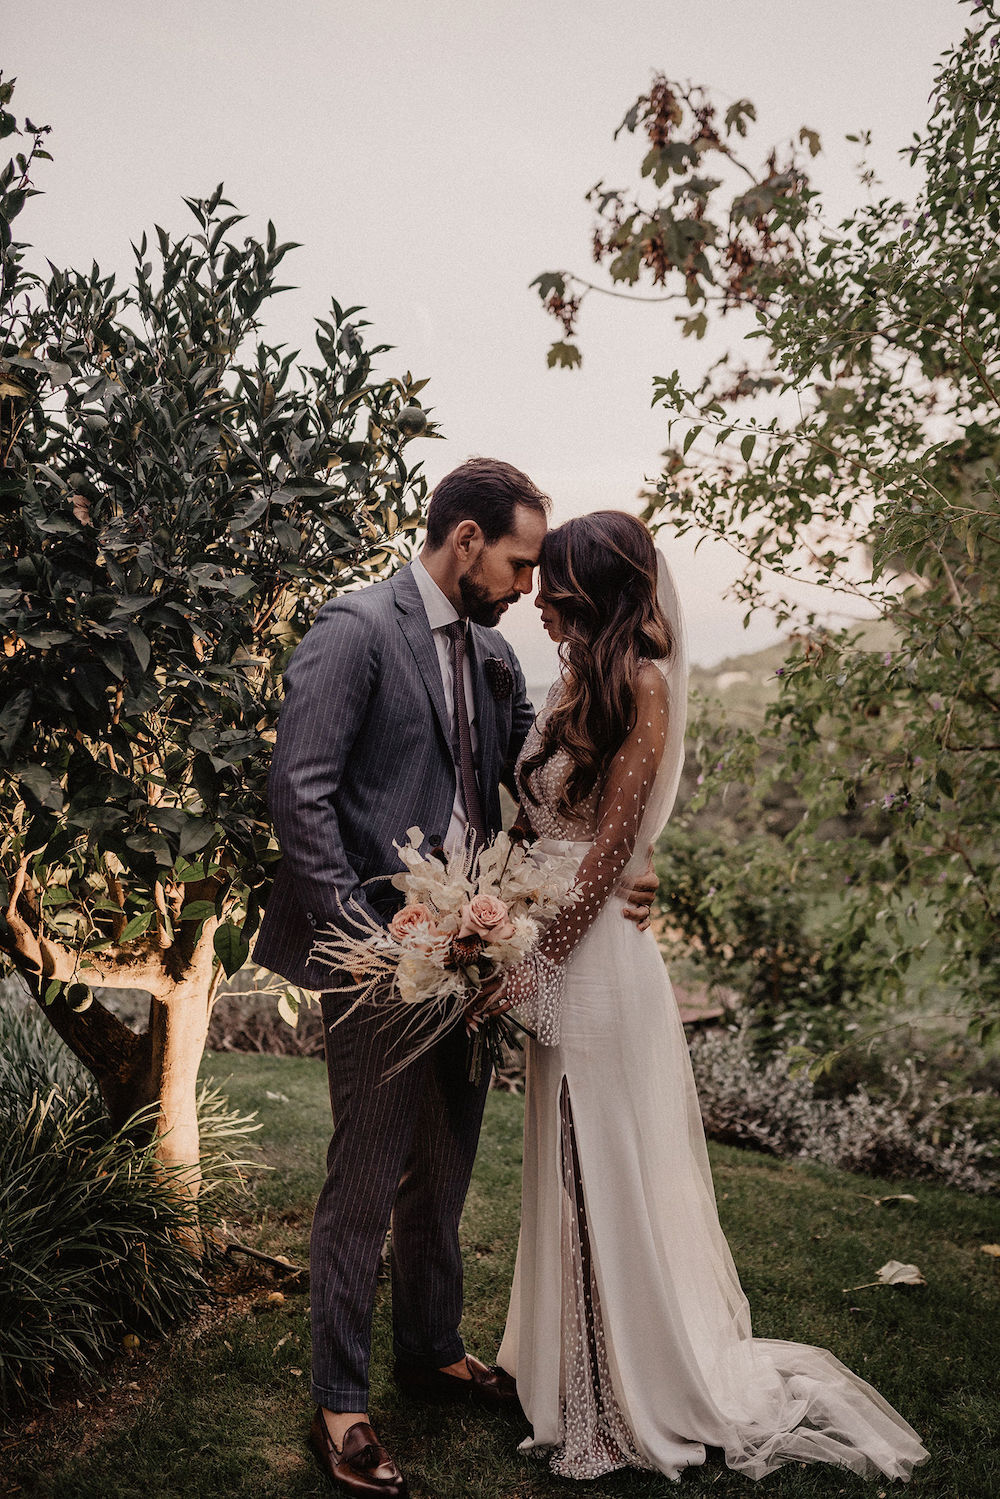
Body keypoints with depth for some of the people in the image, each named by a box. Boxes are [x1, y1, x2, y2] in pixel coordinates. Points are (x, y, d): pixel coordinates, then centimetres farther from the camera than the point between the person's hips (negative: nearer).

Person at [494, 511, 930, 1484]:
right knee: (570, 1167, 19)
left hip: (592, 949, -8)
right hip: (551, 942, 8)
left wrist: (533, 964, -17)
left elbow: (609, 850, -18)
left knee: (605, 1169, 5)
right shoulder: (577, 680, 9)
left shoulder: (638, 684, -15)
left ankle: (632, 1401, 23)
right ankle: (573, 1364, 38)